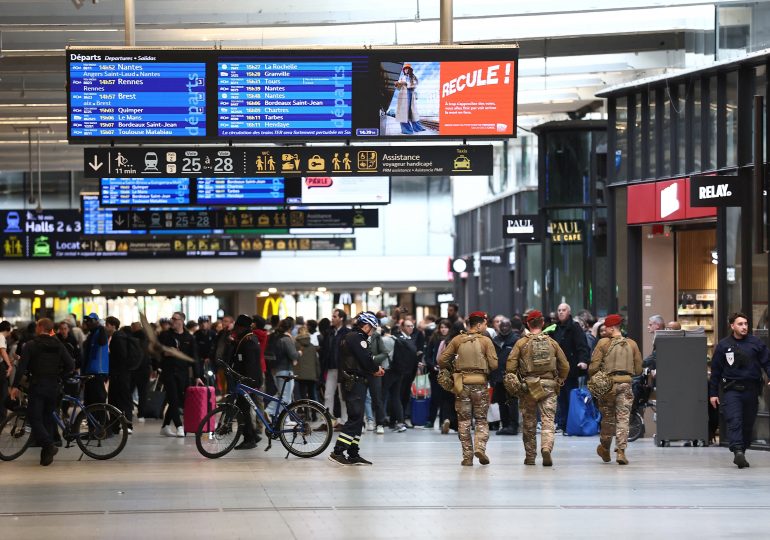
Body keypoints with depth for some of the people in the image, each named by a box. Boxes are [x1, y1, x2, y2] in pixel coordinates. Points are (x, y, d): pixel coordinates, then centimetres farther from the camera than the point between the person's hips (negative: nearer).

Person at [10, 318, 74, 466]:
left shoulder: (31, 345, -4)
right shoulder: (58, 346, 6)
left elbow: (22, 367, -11)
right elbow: (71, 366, 1)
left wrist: (15, 386, -7)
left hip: (37, 386, -4)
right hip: (53, 387, 4)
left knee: (35, 419, -3)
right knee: (48, 418, 12)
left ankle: (49, 445, -24)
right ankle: (47, 455, 11)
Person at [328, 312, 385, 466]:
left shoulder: (349, 336, 19)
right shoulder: (358, 337, -13)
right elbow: (366, 359, -19)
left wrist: (373, 370, 11)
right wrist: (376, 369, 0)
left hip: (349, 382, 11)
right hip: (356, 383, -11)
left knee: (357, 419, 12)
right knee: (355, 418, -12)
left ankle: (353, 454, 13)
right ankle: (337, 452, -17)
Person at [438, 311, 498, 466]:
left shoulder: (457, 340, 3)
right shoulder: (486, 341, -4)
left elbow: (442, 360, 1)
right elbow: (494, 364, -9)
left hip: (462, 383, 2)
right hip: (480, 383, -2)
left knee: (464, 421, 7)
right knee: (481, 420, 10)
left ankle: (467, 456, 4)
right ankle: (480, 447, -13)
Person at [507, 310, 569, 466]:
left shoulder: (521, 343, -2)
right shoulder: (552, 343, 5)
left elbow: (510, 366, -7)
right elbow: (565, 366, 7)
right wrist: (558, 382, 20)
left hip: (527, 387, 0)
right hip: (549, 386, 0)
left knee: (529, 424, 11)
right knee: (548, 421, -2)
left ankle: (530, 457, 16)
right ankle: (546, 448, -26)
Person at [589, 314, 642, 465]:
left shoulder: (603, 343, -3)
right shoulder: (631, 344, 7)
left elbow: (594, 366, -7)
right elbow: (638, 369, 9)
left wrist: (592, 378, 11)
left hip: (607, 384, -1)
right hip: (626, 384, 1)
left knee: (608, 417, 12)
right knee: (623, 419, 1)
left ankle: (605, 448, 27)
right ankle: (621, 451, -8)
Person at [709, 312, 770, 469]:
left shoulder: (756, 343, 5)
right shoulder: (723, 345, 4)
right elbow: (715, 371, 9)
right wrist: (713, 393, 8)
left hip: (751, 390, 2)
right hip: (731, 390, -2)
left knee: (748, 424, 7)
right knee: (734, 421, -17)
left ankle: (742, 451, 19)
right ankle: (738, 451, -28)